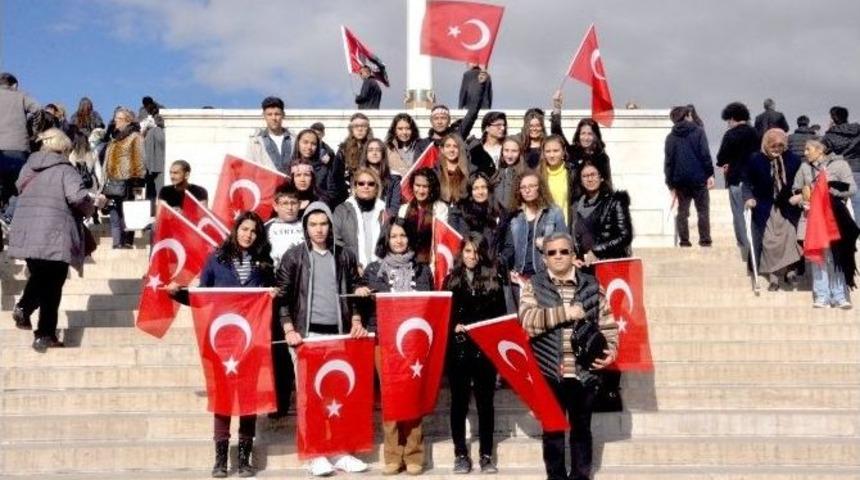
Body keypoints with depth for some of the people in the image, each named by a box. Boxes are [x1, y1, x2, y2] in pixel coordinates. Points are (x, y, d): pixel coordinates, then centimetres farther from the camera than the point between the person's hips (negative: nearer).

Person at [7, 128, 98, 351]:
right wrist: (92, 202, 2)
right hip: (54, 236, -5)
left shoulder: (28, 168, 13)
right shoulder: (65, 170, -6)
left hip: (26, 233, 5)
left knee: (38, 276, 24)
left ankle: (23, 307, -3)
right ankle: (45, 335, 6)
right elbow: (77, 197, -20)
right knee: (52, 285, 5)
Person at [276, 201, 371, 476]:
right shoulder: (293, 257, 3)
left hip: (340, 334, 3)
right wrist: (289, 330, -8)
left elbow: (355, 292, 15)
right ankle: (315, 455, 3)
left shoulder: (345, 256, 10)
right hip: (307, 334, -2)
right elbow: (282, 296, 0)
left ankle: (341, 452, 11)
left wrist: (356, 322, 3)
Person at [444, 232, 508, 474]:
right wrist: (454, 327, -13)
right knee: (459, 402, 5)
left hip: (485, 349, 0)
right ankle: (461, 454, 13)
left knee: (485, 402, 4)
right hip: (458, 349, 0)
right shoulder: (452, 280, 7)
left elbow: (501, 316, 6)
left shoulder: (494, 280, 7)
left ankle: (486, 455, 12)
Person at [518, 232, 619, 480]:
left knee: (581, 428, 11)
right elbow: (526, 319, -15)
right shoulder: (534, 286, 1)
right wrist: (564, 312, -18)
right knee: (552, 429, 9)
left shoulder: (591, 285, 6)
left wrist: (610, 350, -11)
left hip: (584, 373, 1)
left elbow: (607, 323, 6)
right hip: (549, 373, -1)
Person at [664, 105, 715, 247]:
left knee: (682, 211, 8)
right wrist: (710, 174, -7)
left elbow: (668, 161, 4)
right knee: (703, 211, 6)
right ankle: (705, 240, 4)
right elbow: (705, 154, -9)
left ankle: (684, 240, 4)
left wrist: (670, 183, 7)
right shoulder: (698, 131, -1)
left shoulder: (671, 137, 6)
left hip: (680, 180, 2)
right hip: (698, 178, -2)